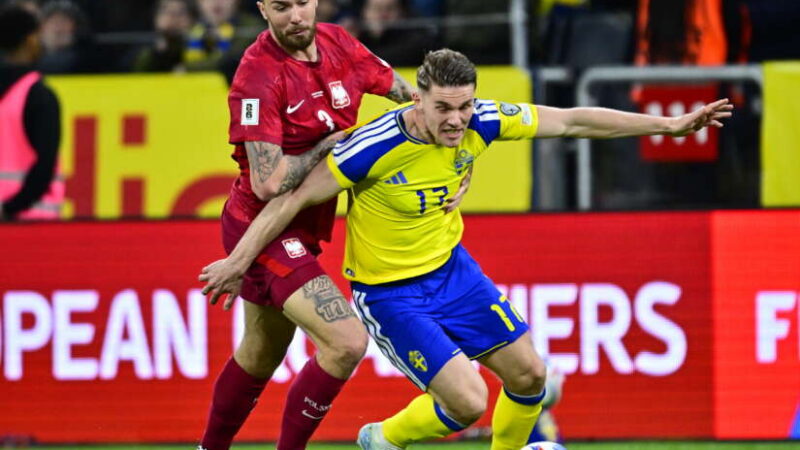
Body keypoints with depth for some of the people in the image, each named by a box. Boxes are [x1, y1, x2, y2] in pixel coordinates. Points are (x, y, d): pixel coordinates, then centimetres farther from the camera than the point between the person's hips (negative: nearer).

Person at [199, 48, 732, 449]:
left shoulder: (479, 122, -15)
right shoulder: (376, 147, -30)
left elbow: (572, 121, -6)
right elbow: (294, 198, -20)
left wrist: (668, 125, -4)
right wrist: (237, 262, -17)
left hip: (449, 266, 6)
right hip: (388, 290, -6)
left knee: (528, 373, 5)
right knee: (468, 401, -14)